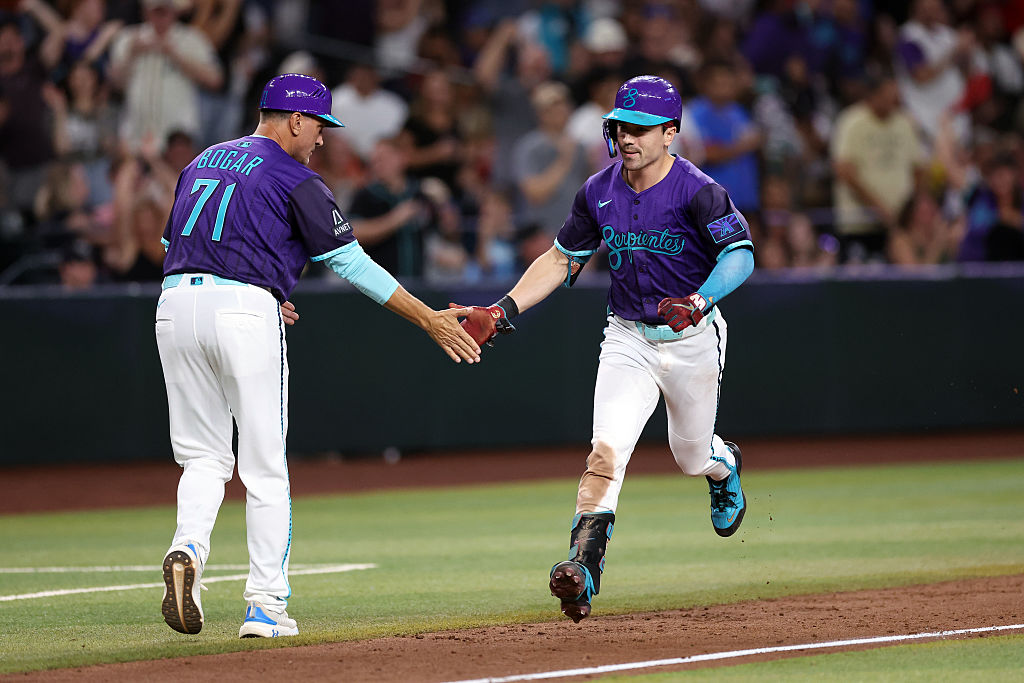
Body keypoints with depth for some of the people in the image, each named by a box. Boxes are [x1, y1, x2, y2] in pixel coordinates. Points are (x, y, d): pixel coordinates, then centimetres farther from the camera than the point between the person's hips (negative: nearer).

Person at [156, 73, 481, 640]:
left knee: (204, 458, 12)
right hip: (243, 311, -5)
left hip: (176, 301, 5)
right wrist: (428, 318, 0)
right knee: (264, 466, 3)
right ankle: (266, 607, 3)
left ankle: (188, 549, -17)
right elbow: (352, 262, -3)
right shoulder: (295, 181, 1)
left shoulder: (201, 162, 21)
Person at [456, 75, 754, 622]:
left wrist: (700, 301, -42)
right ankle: (582, 567, -27)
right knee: (607, 449, -18)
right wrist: (504, 311, -4)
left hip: (693, 338, -2)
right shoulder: (600, 192, -3)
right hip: (627, 338, 2)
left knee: (693, 458, 15)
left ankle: (725, 465, 53)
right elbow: (562, 258, 7)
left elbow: (740, 254, -24)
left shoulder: (697, 191, -18)